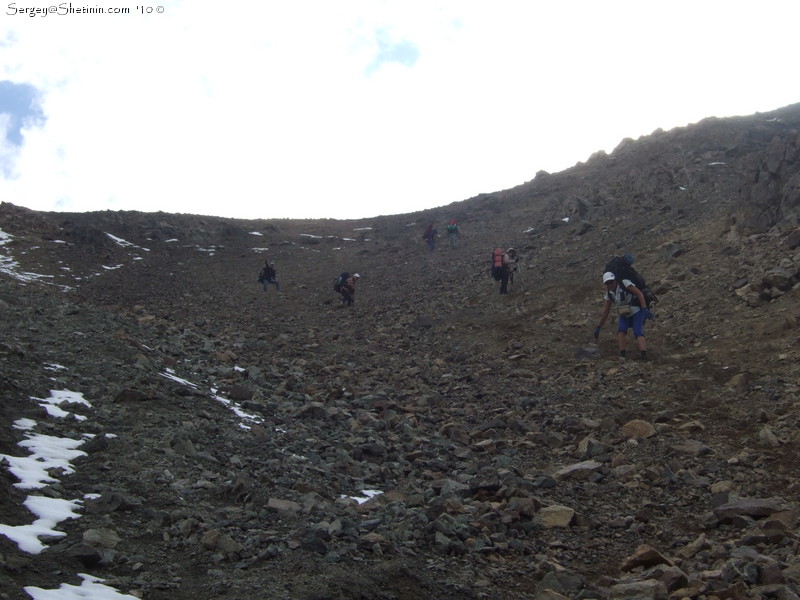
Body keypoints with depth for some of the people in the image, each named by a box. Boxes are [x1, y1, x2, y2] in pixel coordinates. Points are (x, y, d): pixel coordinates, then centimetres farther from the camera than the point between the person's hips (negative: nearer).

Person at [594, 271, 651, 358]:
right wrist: (598, 327, 10)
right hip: (625, 315, 5)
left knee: (638, 332, -24)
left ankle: (643, 353, -36)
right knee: (621, 330, -21)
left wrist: (644, 309, -25)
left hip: (636, 312, -5)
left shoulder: (625, 283, -12)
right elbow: (605, 311, 11)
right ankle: (623, 353, -28)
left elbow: (639, 294, -15)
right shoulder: (609, 294, 4)